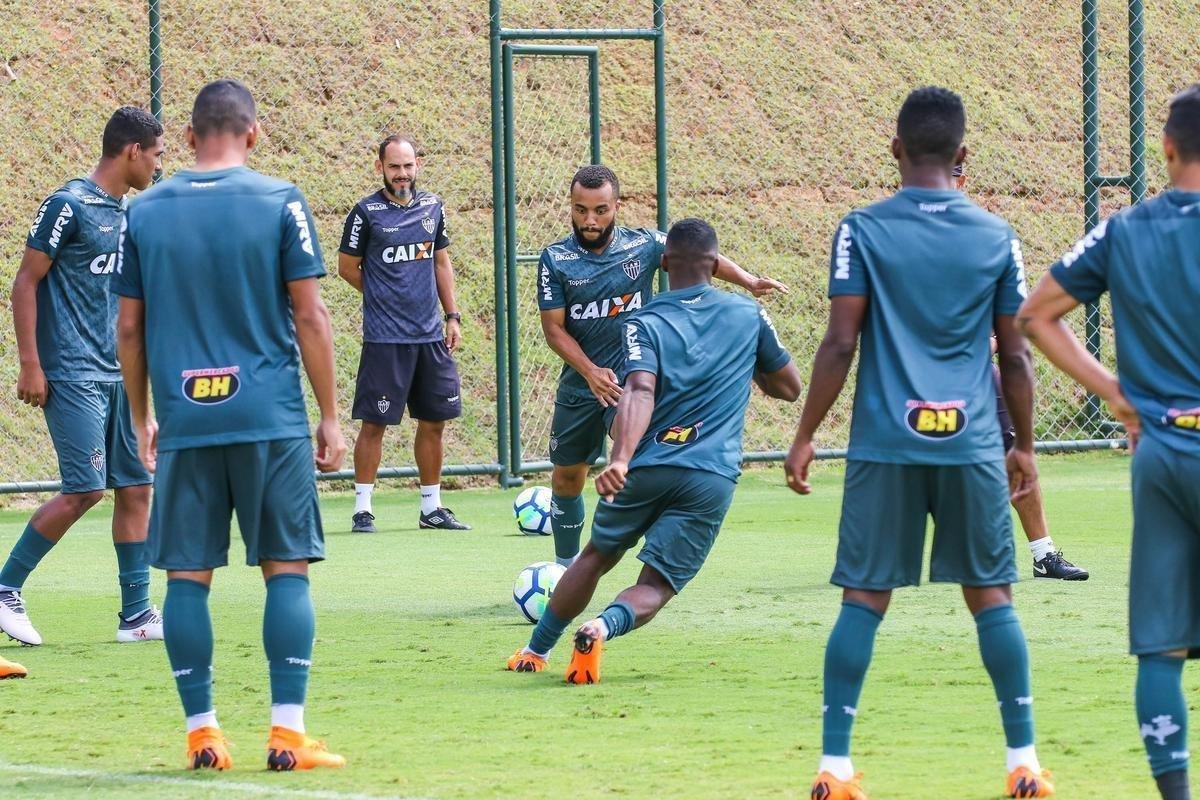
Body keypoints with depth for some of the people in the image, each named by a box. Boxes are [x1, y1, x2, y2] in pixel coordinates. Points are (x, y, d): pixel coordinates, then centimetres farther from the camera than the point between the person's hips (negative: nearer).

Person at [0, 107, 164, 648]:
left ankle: (136, 613, 10)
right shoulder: (69, 206, -10)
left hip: (116, 375, 8)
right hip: (72, 375, -8)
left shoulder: (126, 213, 14)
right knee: (85, 489, -13)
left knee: (136, 488, 5)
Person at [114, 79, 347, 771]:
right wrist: (331, 419, 4)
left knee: (188, 575, 6)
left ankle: (202, 734, 5)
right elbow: (310, 317, -2)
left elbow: (130, 328, 9)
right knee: (287, 568, 3)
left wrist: (142, 419, 19)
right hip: (271, 420, -2)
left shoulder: (145, 212, 5)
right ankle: (288, 733, -3)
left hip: (183, 423, 2)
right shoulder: (280, 202, -2)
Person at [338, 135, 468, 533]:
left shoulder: (432, 206, 9)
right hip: (384, 337, -5)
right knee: (374, 423, -5)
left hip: (431, 335, 5)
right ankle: (363, 509, 1)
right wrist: (384, 297, 4)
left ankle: (432, 508, 18)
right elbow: (347, 267, 2)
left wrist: (452, 315, 12)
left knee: (434, 422, 9)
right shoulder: (367, 212, -6)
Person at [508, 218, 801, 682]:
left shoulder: (644, 324, 4)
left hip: (648, 467, 0)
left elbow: (640, 392, -16)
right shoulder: (748, 315, 11)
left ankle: (535, 652, 33)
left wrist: (620, 460, -29)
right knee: (653, 590, -2)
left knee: (596, 556, 25)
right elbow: (790, 387, 23)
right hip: (712, 478, 0)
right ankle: (604, 626, -35)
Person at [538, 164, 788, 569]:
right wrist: (590, 371, -21)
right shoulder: (555, 260, -5)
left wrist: (748, 281, -14)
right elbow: (554, 327, -7)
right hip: (578, 382, 3)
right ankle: (565, 566, 34)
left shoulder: (644, 245, -5)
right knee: (566, 476, 13)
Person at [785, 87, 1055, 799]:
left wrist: (805, 437, 3)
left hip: (885, 446, -1)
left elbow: (841, 345, -5)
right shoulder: (997, 238, 5)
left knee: (865, 598, 3)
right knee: (992, 594, 9)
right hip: (973, 446, 1)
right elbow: (1016, 356, 8)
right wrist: (1025, 447, 19)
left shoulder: (863, 231, -1)